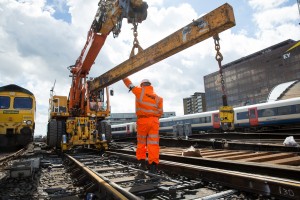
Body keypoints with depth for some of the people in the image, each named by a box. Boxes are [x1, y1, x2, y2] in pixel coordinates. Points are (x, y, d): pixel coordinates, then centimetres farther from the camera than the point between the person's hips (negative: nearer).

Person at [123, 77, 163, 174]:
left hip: (143, 120, -2)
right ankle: (153, 165, -7)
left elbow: (129, 84, 15)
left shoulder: (140, 91, 3)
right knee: (153, 143, -2)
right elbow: (160, 112, 6)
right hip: (154, 121, 2)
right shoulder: (157, 97, 12)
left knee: (141, 142, 11)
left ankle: (142, 162, 12)